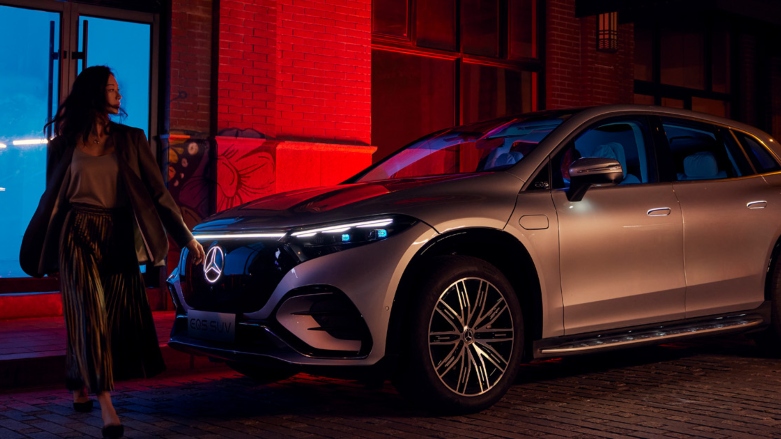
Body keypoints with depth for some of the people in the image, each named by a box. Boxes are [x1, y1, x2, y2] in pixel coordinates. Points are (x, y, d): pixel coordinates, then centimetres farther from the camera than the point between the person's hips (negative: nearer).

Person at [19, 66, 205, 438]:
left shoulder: (130, 140, 6)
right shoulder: (67, 142, 4)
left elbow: (157, 191, 2)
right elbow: (51, 195, 11)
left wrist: (187, 238, -3)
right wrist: (37, 248, 14)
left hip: (118, 237, 2)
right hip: (79, 236, -2)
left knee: (118, 318, 4)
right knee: (91, 315, -9)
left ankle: (81, 386, 26)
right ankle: (105, 404, -11)